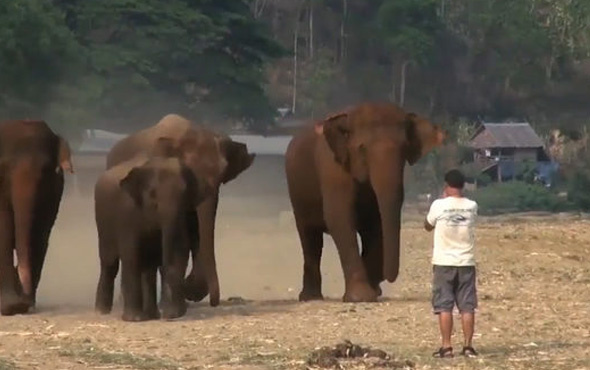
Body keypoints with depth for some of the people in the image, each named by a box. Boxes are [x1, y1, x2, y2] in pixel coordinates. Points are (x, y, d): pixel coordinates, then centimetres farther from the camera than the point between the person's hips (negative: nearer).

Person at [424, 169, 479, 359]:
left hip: (444, 263, -2)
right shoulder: (472, 207, -1)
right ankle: (468, 346, 3)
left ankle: (446, 346, -2)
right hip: (466, 262, 2)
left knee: (444, 306, 1)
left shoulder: (438, 205, -9)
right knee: (467, 306, 5)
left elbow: (428, 226, 9)